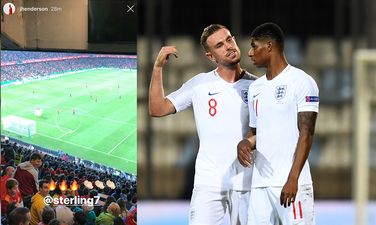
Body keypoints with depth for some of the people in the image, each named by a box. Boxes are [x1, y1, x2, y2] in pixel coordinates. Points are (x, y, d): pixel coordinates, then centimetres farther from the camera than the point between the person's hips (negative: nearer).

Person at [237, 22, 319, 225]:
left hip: (291, 184, -7)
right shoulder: (255, 88, 18)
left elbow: (306, 134, -10)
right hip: (259, 183, 7)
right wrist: (245, 143, 1)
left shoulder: (301, 82, -4)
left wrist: (292, 179, -18)